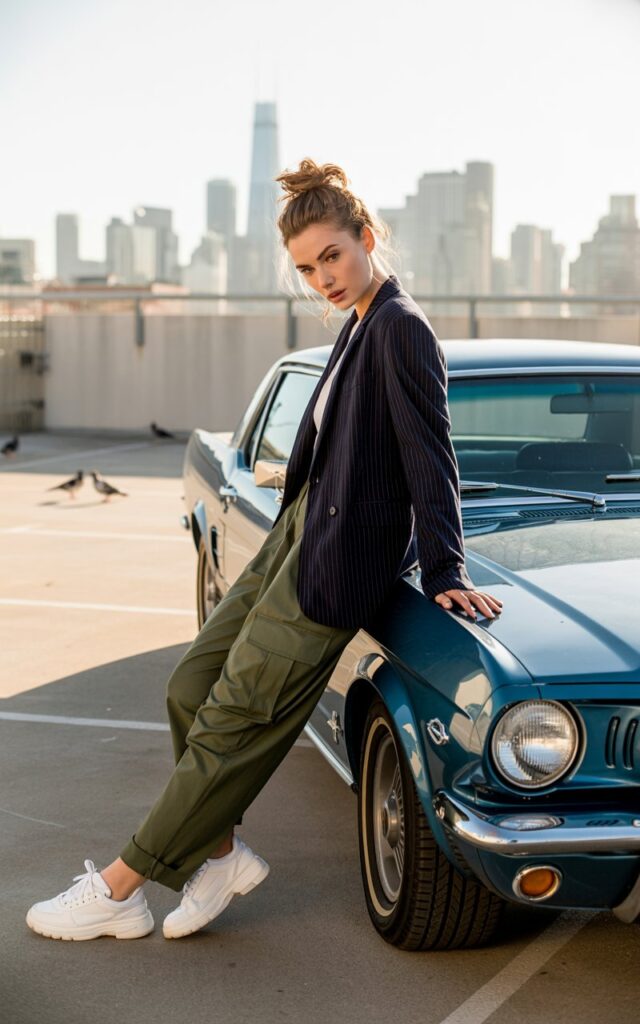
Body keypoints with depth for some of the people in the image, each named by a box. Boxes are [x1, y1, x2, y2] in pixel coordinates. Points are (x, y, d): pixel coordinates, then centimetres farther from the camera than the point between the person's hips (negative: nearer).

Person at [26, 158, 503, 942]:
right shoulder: (363, 324, 13)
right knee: (192, 686, 8)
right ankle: (219, 853, 19)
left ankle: (118, 889, 4)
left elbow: (429, 457, -15)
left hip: (341, 558, -10)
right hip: (299, 533, 10)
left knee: (233, 720, -4)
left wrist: (444, 572, -15)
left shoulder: (401, 328, -13)